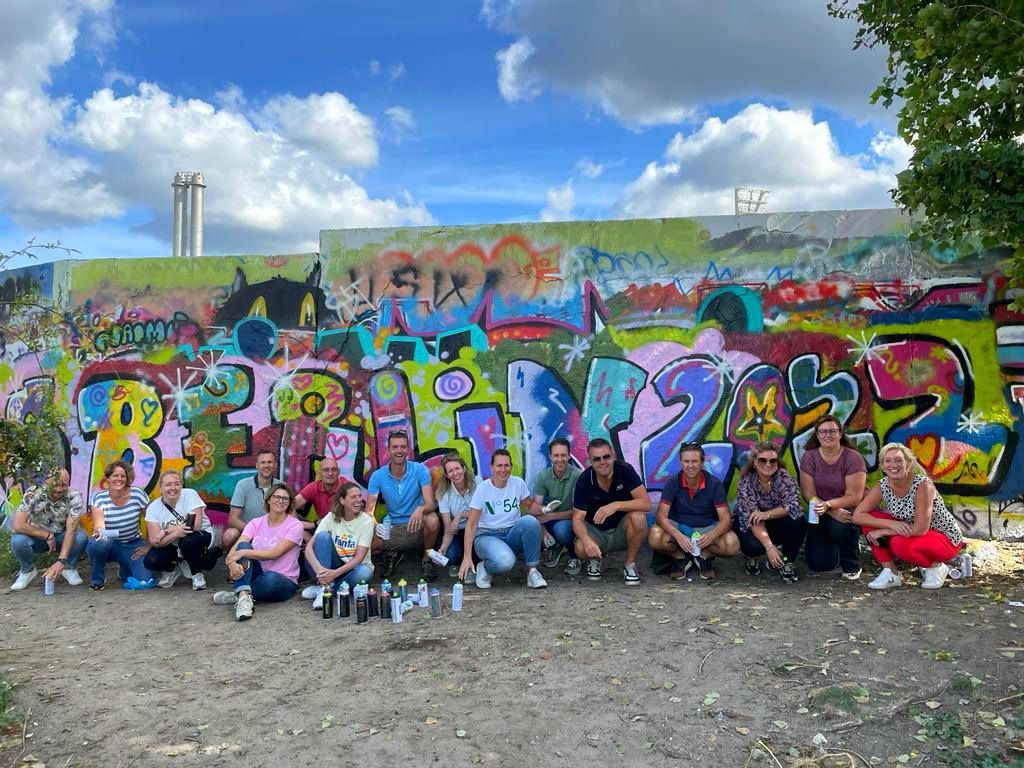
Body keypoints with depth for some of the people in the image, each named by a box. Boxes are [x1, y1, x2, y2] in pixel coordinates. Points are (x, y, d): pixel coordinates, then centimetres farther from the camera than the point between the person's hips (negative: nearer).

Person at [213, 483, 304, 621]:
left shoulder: (295, 526, -8)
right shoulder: (256, 523, 3)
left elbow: (275, 553, -20)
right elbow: (236, 549, -10)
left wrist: (243, 553, -27)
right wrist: (232, 562, -34)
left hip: (283, 582, -3)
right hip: (257, 575, 4)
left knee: (270, 578, -39)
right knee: (243, 546, -22)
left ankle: (237, 596, -12)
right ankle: (244, 597, -36)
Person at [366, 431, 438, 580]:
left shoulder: (420, 470, -10)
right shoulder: (378, 476, -4)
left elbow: (431, 504, -18)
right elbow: (369, 510, -6)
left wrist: (420, 509, -44)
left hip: (418, 527, -2)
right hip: (392, 530, 2)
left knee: (432, 520, -36)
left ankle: (426, 560, -5)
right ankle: (391, 554, 11)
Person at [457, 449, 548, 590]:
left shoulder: (518, 483, -3)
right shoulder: (483, 488, -11)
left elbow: (530, 505, 14)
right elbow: (471, 524, -11)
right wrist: (467, 557, -18)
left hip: (512, 534, 3)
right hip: (487, 536, -3)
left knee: (530, 521, -30)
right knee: (504, 561, -36)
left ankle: (532, 571, -15)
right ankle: (485, 568, 1)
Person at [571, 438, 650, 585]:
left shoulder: (625, 470, -17)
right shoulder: (584, 480, -15)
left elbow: (646, 503, -24)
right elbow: (578, 519, -16)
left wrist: (616, 505, -39)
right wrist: (587, 541, -38)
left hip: (622, 530, 0)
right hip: (596, 531, 0)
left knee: (638, 517, -32)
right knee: (581, 548, -32)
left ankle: (630, 565, -7)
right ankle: (595, 559, 9)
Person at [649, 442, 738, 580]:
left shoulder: (714, 484, -12)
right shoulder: (672, 483, -13)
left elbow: (725, 518, -17)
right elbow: (661, 515, -20)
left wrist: (711, 535, -39)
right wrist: (678, 536, -39)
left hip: (707, 528, 1)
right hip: (678, 527, 0)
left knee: (732, 545, -29)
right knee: (655, 539, -32)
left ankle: (704, 556, 2)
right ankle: (680, 557, -1)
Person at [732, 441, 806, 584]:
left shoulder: (784, 477, -17)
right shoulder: (746, 481, -23)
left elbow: (793, 505, -25)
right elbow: (752, 519, -29)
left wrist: (767, 514, -37)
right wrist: (769, 547, -38)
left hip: (775, 523, 2)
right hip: (747, 524, -2)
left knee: (798, 522, -28)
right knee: (754, 545, -33)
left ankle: (787, 562, -4)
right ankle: (752, 556, 7)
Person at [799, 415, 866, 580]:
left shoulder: (853, 458, -16)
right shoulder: (809, 457, -9)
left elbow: (854, 497, -20)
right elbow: (809, 494, -12)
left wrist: (828, 505, -36)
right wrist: (833, 512, -27)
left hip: (849, 511, -2)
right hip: (822, 515, 3)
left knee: (841, 527, -38)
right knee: (818, 564, -8)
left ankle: (852, 566, -6)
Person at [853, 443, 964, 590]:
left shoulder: (922, 484, -28)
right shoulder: (883, 486, -13)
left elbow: (920, 529, -32)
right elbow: (858, 515, -16)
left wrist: (883, 531, -24)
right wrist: (891, 524, -29)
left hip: (946, 538, -5)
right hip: (910, 533, 6)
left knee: (900, 544, -34)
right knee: (869, 520, -15)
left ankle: (936, 566, -3)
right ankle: (891, 573, -4)